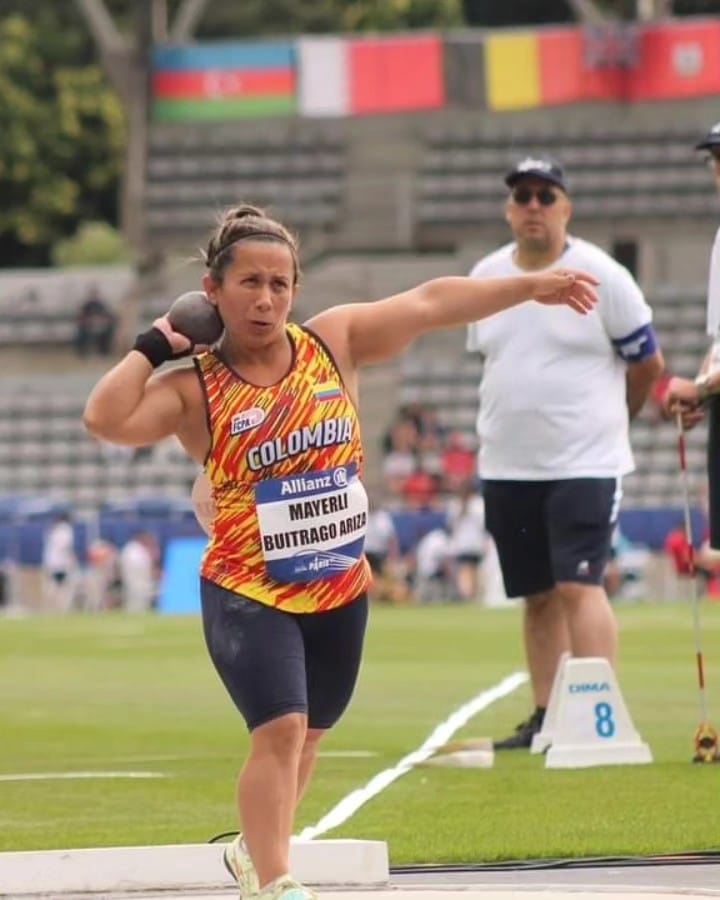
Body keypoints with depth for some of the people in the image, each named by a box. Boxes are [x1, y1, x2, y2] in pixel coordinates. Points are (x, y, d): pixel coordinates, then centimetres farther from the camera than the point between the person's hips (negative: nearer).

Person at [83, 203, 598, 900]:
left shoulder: (334, 342, -1)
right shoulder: (194, 388, -10)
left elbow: (430, 303, -1)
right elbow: (106, 420, -25)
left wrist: (531, 286, -3)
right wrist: (155, 345, -17)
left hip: (339, 589, 5)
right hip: (248, 593, -5)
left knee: (306, 736, 19)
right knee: (280, 731, -20)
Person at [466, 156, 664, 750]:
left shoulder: (602, 277, -7)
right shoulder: (485, 278, 7)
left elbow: (648, 363, 2)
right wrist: (510, 430, 15)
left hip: (585, 465, -5)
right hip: (507, 468, 5)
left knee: (579, 585, -15)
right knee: (538, 595, 10)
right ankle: (547, 718, 16)